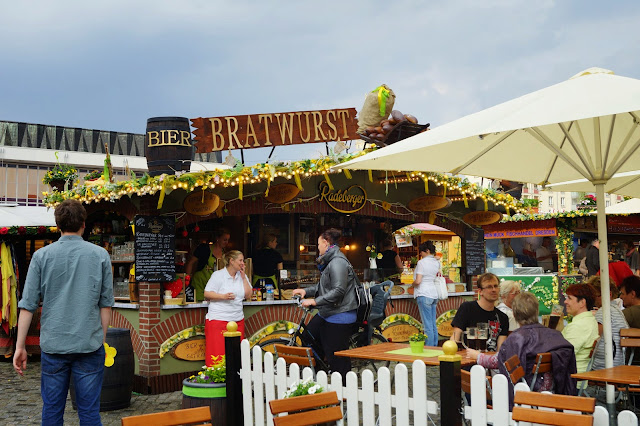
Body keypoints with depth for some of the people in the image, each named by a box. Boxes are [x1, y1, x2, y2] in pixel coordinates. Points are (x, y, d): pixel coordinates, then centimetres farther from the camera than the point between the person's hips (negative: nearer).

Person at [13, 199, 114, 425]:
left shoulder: (42, 256, 0)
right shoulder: (100, 255, -1)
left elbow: (28, 305, -2)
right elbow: (106, 303, 2)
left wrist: (20, 346, 4)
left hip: (53, 345, 1)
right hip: (89, 344, -1)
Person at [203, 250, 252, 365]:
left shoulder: (242, 276, 13)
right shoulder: (218, 275, -3)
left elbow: (248, 296, 8)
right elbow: (207, 294, -7)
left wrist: (243, 278, 1)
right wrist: (223, 296, -21)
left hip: (238, 320, 5)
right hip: (218, 320, -5)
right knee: (217, 353, -7)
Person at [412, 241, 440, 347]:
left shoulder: (422, 262, -10)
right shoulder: (436, 262, 11)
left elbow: (418, 281, -15)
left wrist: (413, 284, 5)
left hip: (424, 294, -8)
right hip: (434, 293, 8)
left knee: (427, 325, -6)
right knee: (433, 324, 11)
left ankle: (429, 347, -5)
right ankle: (435, 347, 14)